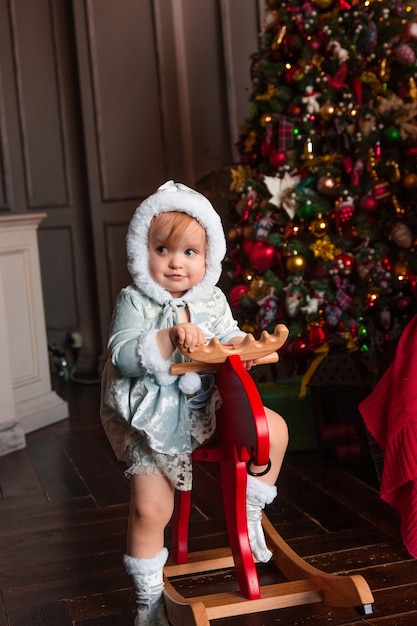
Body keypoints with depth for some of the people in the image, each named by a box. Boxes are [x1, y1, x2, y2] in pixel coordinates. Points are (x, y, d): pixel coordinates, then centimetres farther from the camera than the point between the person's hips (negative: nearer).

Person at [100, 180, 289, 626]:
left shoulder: (212, 300, 2)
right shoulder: (134, 301, -12)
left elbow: (227, 338, 5)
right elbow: (122, 355, -22)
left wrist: (238, 346, -19)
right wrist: (170, 338, -35)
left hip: (205, 406, 5)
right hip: (152, 419, -4)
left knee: (275, 430, -4)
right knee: (150, 509, -7)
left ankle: (248, 512, 15)